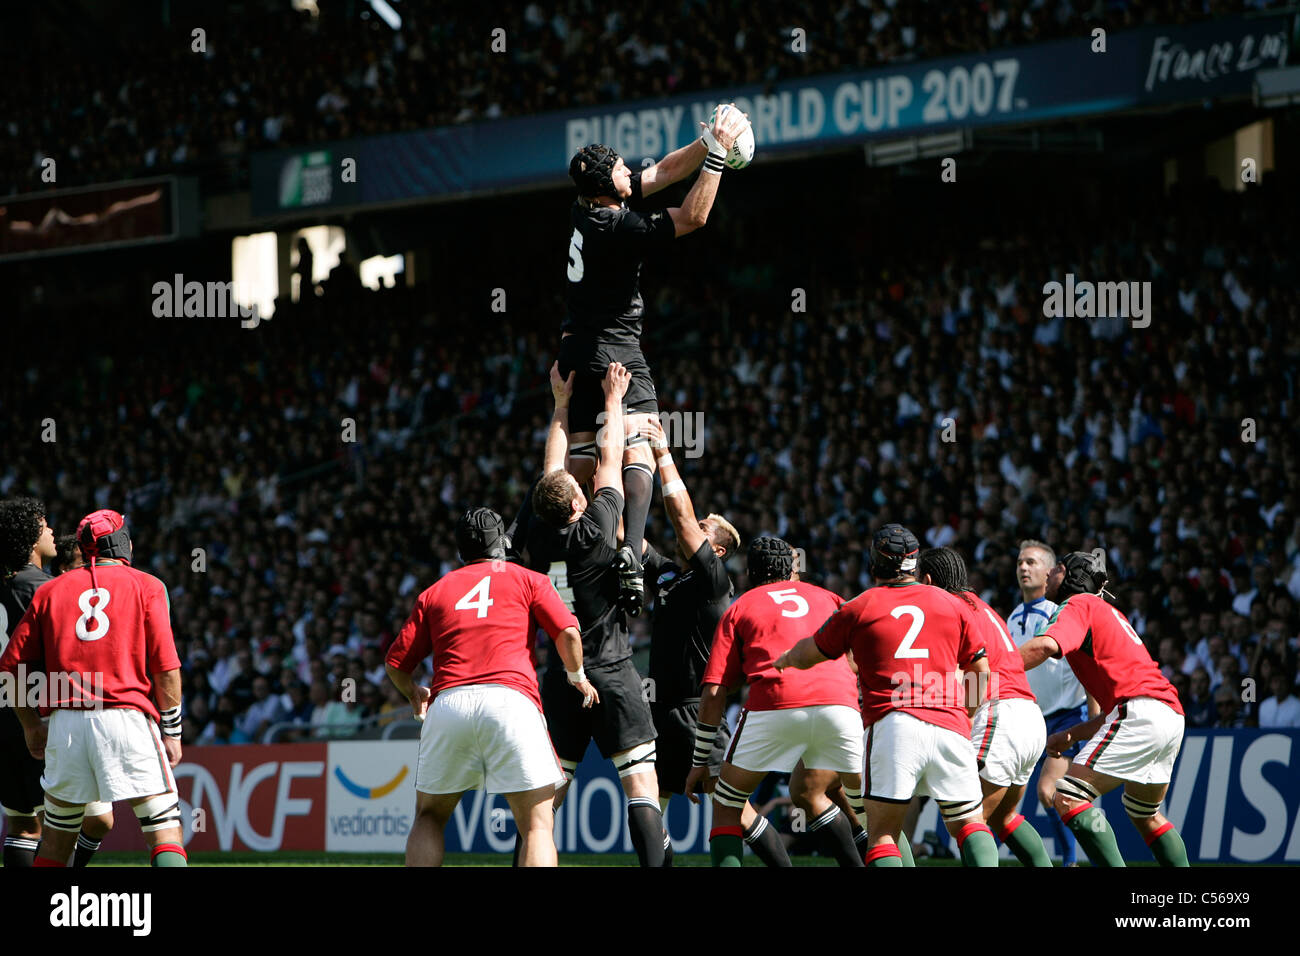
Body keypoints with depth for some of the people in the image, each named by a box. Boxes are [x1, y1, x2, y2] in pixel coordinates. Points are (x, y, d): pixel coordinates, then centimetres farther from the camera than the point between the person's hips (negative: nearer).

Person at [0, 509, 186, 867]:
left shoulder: (51, 590, 14)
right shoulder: (146, 586, 6)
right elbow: (165, 667, -2)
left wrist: (31, 724, 22)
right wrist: (171, 732, 4)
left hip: (65, 725, 3)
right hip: (128, 715, -3)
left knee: (58, 836, 14)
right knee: (165, 829, -3)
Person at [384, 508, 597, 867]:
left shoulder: (435, 592, 23)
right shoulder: (528, 580, 18)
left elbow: (396, 660, 21)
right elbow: (568, 633, 4)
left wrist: (413, 693, 40)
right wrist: (577, 677, 21)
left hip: (446, 703, 2)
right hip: (511, 698, -2)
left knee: (429, 817, 19)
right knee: (536, 824, -3)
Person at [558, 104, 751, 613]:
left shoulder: (587, 209, 5)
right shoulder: (617, 228, -20)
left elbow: (664, 171, 12)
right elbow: (692, 216, -16)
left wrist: (707, 142, 5)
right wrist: (717, 153, -12)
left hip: (577, 351, 8)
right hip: (615, 351, -8)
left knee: (580, 460, 9)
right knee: (638, 452, -14)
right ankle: (630, 551, -32)